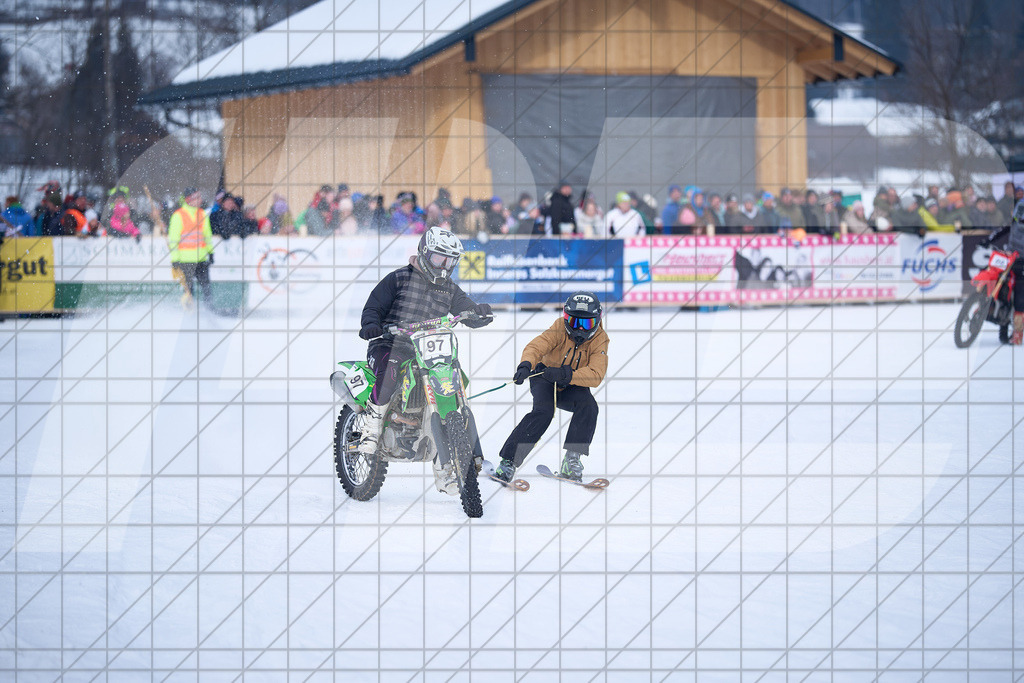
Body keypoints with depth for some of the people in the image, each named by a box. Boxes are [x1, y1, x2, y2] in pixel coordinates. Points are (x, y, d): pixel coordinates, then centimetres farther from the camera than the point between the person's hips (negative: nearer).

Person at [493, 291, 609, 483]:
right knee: (543, 411, -30)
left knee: (588, 406, -29)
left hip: (573, 388, 2)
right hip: (545, 379, -2)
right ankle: (508, 461, -27)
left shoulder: (600, 339, -15)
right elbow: (535, 347, -30)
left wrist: (565, 374, -42)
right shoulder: (560, 328, -17)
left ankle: (571, 460, -22)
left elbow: (596, 375, -28)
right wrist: (526, 365, -53)